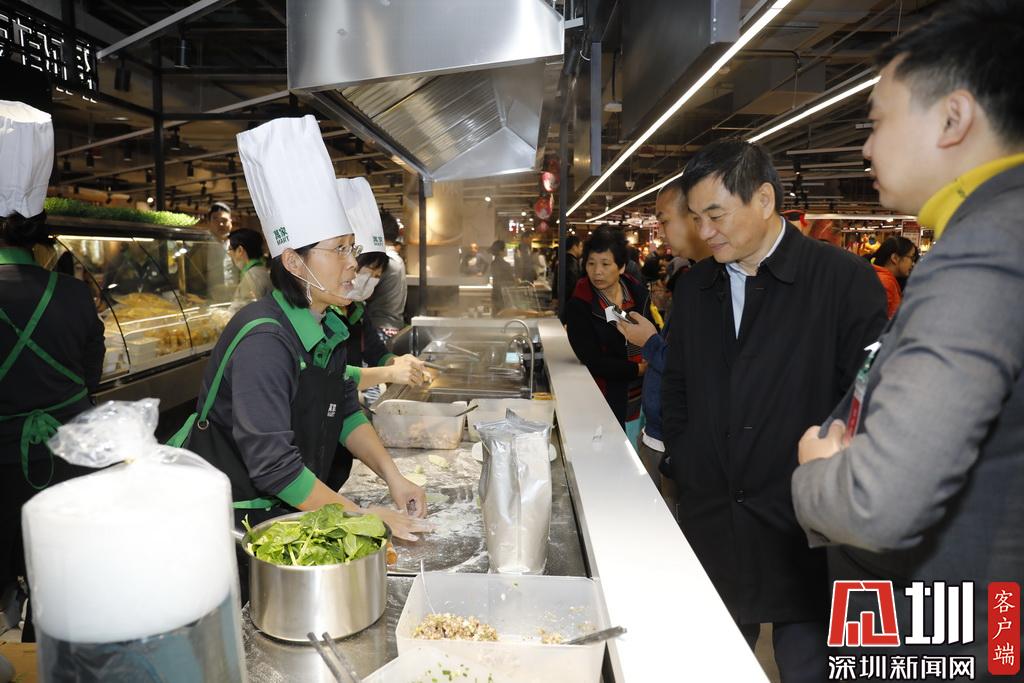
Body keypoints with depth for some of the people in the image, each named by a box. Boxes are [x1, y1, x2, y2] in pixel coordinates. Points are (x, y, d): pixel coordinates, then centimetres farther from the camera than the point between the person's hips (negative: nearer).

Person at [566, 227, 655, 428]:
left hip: (643, 395, 4)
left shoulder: (639, 293, 3)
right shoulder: (579, 306, -11)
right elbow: (593, 361, -15)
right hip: (608, 400, -4)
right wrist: (638, 369, -12)